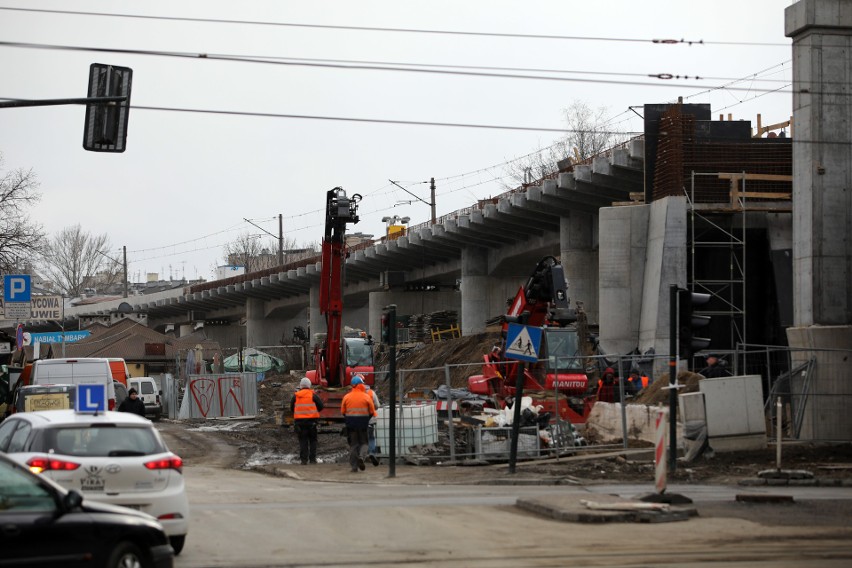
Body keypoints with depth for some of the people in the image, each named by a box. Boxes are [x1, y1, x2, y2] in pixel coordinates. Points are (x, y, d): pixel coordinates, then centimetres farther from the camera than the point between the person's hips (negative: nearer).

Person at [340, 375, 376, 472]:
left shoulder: (346, 397, -1)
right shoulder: (367, 397, -6)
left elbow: (342, 411, 4)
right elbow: (372, 412, -1)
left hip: (351, 423, 2)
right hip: (363, 423, -2)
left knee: (353, 444, 8)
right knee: (363, 442, 12)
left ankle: (354, 466, 6)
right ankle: (361, 456, -17)